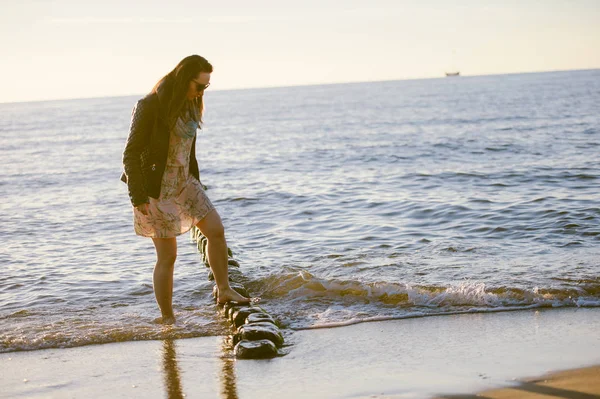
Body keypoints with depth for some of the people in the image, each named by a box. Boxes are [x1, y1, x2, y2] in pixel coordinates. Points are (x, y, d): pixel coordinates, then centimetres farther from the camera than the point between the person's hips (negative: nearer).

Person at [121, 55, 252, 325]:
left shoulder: (189, 105, 6)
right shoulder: (150, 106, -18)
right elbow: (131, 153, -16)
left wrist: (196, 184, 21)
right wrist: (138, 196, -20)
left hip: (184, 182, 8)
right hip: (156, 189, -7)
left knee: (216, 230, 1)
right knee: (168, 256, -3)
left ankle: (224, 291, 17)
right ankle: (167, 319, 9)